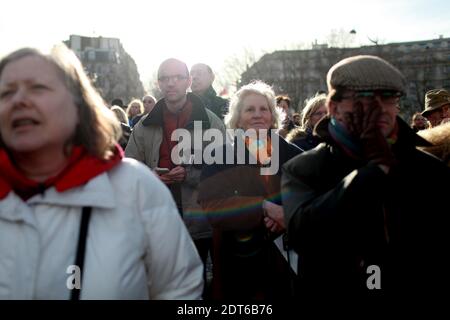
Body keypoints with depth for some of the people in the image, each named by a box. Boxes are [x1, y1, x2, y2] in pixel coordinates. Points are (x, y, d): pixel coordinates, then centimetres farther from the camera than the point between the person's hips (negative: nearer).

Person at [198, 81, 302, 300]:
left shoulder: (292, 155, 2)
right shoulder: (220, 158, -4)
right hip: (238, 262, -1)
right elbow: (212, 207, -18)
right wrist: (264, 207, -28)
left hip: (286, 257, 2)